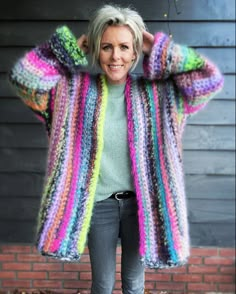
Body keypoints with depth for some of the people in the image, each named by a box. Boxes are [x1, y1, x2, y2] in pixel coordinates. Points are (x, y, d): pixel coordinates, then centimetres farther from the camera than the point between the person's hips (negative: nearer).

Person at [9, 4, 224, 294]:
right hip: (98, 204, 0)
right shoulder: (76, 90, -5)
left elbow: (210, 78, -10)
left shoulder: (154, 92, -5)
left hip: (141, 203, 1)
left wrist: (160, 51, -9)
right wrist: (70, 49, -11)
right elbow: (23, 76, -14)